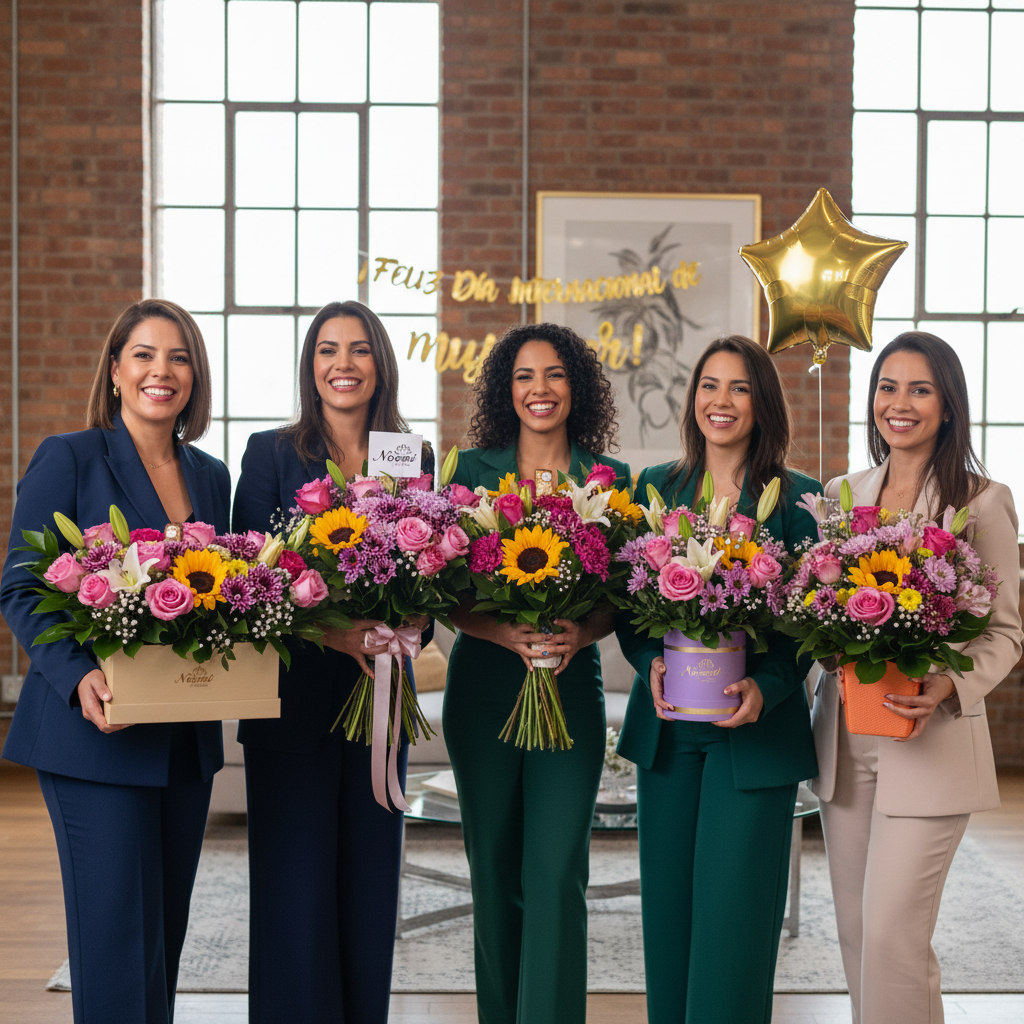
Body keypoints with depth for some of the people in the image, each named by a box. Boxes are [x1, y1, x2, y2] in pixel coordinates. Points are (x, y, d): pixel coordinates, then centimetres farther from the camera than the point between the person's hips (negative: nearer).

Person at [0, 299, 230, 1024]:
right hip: (99, 734, -5)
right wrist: (79, 677, -23)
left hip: (186, 739, 6)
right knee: (117, 937, -6)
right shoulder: (68, 459, -3)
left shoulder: (211, 477, 12)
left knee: (166, 930, 13)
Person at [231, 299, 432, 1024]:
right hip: (295, 693, -3)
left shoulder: (414, 460, 9)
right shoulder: (271, 454, 1)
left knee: (370, 877, 8)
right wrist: (329, 631, -19)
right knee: (298, 884, -2)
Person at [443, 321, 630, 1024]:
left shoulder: (611, 479, 5)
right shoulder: (472, 469, 4)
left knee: (557, 872, -9)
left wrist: (581, 632, -16)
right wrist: (507, 634, -17)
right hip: (484, 682, 1)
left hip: (572, 687, -1)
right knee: (495, 867, 9)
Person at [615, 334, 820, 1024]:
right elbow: (626, 602, 9)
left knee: (734, 916, -2)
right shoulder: (654, 488, 9)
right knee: (667, 910, 10)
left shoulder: (798, 497, -1)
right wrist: (651, 662, -10)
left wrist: (765, 688, -19)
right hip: (668, 725, 3)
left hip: (755, 730, -3)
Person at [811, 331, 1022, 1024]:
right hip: (843, 739, 5)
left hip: (932, 744, -5)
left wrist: (948, 688, -20)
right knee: (856, 931, 12)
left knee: (892, 936, -9)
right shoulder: (840, 496, 10)